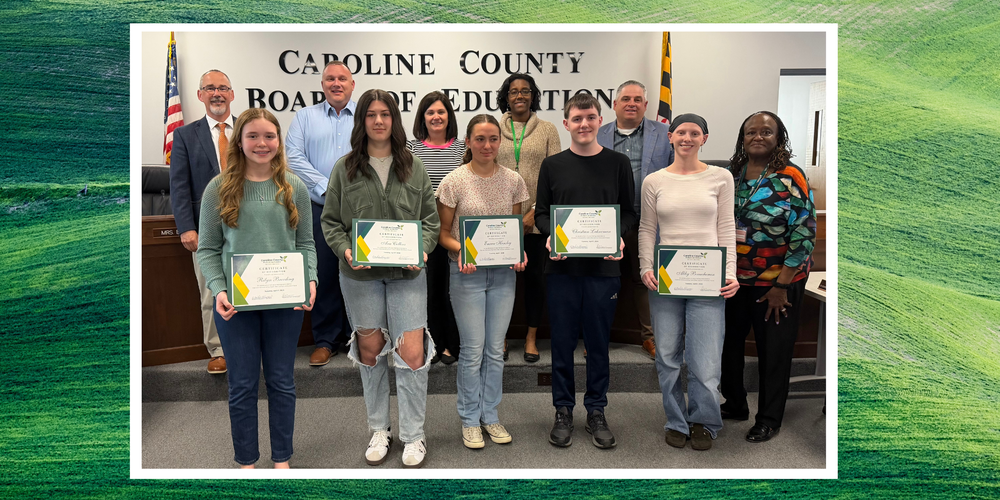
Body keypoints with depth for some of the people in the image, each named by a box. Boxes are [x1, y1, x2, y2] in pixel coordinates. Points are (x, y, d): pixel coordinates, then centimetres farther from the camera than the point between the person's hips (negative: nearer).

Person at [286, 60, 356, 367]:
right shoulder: (305, 117, 12)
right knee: (323, 274, 2)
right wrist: (327, 188, -10)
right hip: (319, 207, 1)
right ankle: (325, 341, 13)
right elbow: (294, 157, 1)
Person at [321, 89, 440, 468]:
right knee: (370, 350, 10)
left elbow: (430, 219, 7)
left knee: (412, 353, -5)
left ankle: (413, 436, 12)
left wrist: (422, 249, -10)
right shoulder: (345, 169, 4)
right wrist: (346, 251, -12)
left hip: (407, 273, 0)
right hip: (360, 274, 1)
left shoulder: (413, 168, 6)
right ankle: (379, 430, 28)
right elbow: (330, 221, 5)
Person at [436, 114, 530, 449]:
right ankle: (470, 419, 21)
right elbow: (443, 232, -2)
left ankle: (490, 415, 27)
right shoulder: (455, 181, -6)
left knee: (496, 349, 11)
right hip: (467, 272, -3)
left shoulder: (513, 180, 3)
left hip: (503, 273, 3)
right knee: (472, 350, 3)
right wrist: (461, 251, -21)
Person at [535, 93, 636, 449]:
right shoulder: (552, 165, 8)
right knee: (563, 341, 6)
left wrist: (620, 236, -12)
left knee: (598, 343, 8)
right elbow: (540, 212, 10)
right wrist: (550, 234, -11)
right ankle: (563, 411, 21)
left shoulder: (618, 163, 7)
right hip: (562, 267, 0)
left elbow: (629, 212, 9)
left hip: (604, 268, 0)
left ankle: (596, 412, 22)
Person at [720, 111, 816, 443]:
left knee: (773, 351, 8)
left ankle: (769, 419, 26)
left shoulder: (791, 178, -11)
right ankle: (734, 405, 35)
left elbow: (805, 234, -14)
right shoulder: (731, 176, 3)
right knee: (729, 342, 13)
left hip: (776, 282, -4)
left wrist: (782, 285, -16)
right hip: (733, 279, 5)